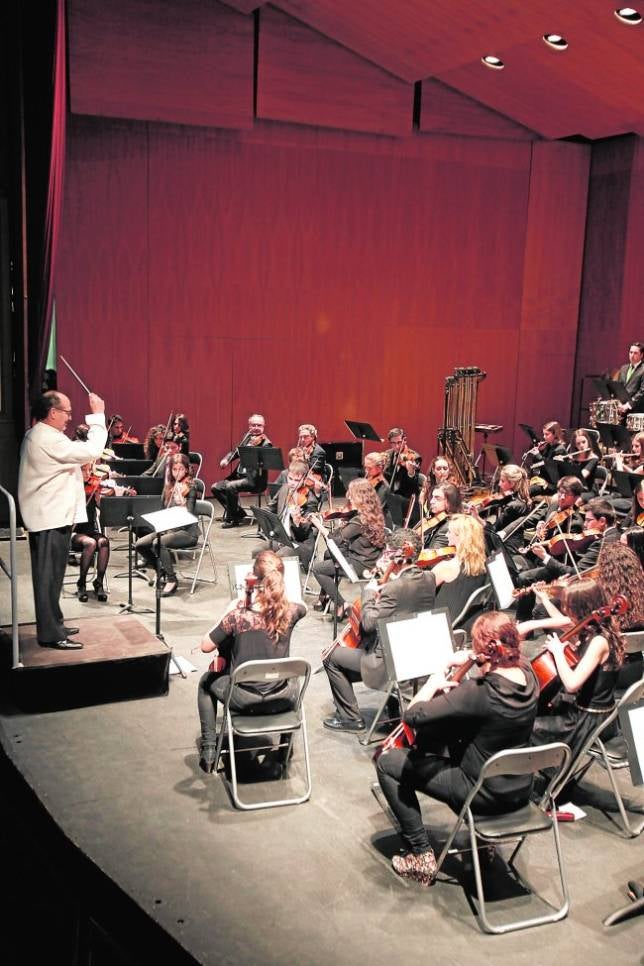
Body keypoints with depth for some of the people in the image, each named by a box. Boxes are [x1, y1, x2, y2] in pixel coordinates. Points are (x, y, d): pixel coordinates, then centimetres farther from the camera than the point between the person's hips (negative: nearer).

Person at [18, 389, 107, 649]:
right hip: (51, 519, -11)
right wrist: (97, 416, -15)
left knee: (50, 575, 17)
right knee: (49, 576, -5)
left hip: (49, 516, 11)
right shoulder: (47, 438, -20)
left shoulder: (37, 435, 14)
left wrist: (93, 420, 12)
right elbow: (91, 451, -23)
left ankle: (53, 624, 27)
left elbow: (75, 452, 19)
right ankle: (51, 634, 1)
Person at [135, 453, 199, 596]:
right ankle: (162, 569, 12)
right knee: (140, 544, -9)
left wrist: (180, 498, -28)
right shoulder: (170, 486, 10)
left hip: (187, 531, -7)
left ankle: (172, 580, -16)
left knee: (158, 543, -31)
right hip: (169, 528, 7)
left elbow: (188, 514, -17)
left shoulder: (190, 487, -8)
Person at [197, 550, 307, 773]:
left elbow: (205, 646, -10)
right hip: (280, 701, 3)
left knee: (207, 681, 29)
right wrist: (280, 594, 9)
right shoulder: (289, 612, -12)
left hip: (244, 700, -2)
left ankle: (209, 748, 25)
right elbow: (303, 606, 14)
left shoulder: (238, 614, -23)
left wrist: (228, 613, -4)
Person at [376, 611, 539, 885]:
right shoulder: (527, 673, -10)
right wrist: (473, 658, -1)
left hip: (484, 796, -7)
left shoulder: (478, 692, -31)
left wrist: (433, 683, -14)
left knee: (388, 763, 7)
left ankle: (422, 854, 9)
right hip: (520, 790, 8)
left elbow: (412, 716, -31)